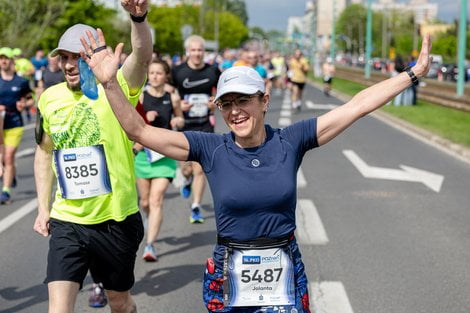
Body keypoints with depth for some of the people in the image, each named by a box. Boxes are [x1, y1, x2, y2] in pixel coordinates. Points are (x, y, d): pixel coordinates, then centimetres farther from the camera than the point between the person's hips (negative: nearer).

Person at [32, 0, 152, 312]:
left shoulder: (117, 88, -11)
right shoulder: (50, 98, 2)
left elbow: (143, 55, -33)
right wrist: (43, 208, 12)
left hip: (116, 220, -2)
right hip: (66, 222, 3)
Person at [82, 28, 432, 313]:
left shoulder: (290, 141, -7)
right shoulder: (211, 149, -8)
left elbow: (357, 106, -7)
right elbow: (140, 130, -12)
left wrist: (413, 73, -7)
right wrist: (110, 83, -24)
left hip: (285, 274, 0)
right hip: (230, 277, 0)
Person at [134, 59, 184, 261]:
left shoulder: (172, 98, 2)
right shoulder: (140, 97, -2)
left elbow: (180, 120, 18)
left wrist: (178, 121, -5)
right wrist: (144, 119, -19)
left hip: (165, 154, -1)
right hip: (143, 152, 1)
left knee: (156, 200, -13)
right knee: (145, 202, 13)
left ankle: (150, 245, -15)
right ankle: (150, 220, 47)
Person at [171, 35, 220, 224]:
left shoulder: (213, 72, 2)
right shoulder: (177, 72, -4)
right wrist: (178, 104, -17)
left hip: (205, 126, 0)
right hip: (184, 126, 0)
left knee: (199, 169, -6)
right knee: (187, 167, 7)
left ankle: (196, 208, 6)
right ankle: (188, 181, 46)